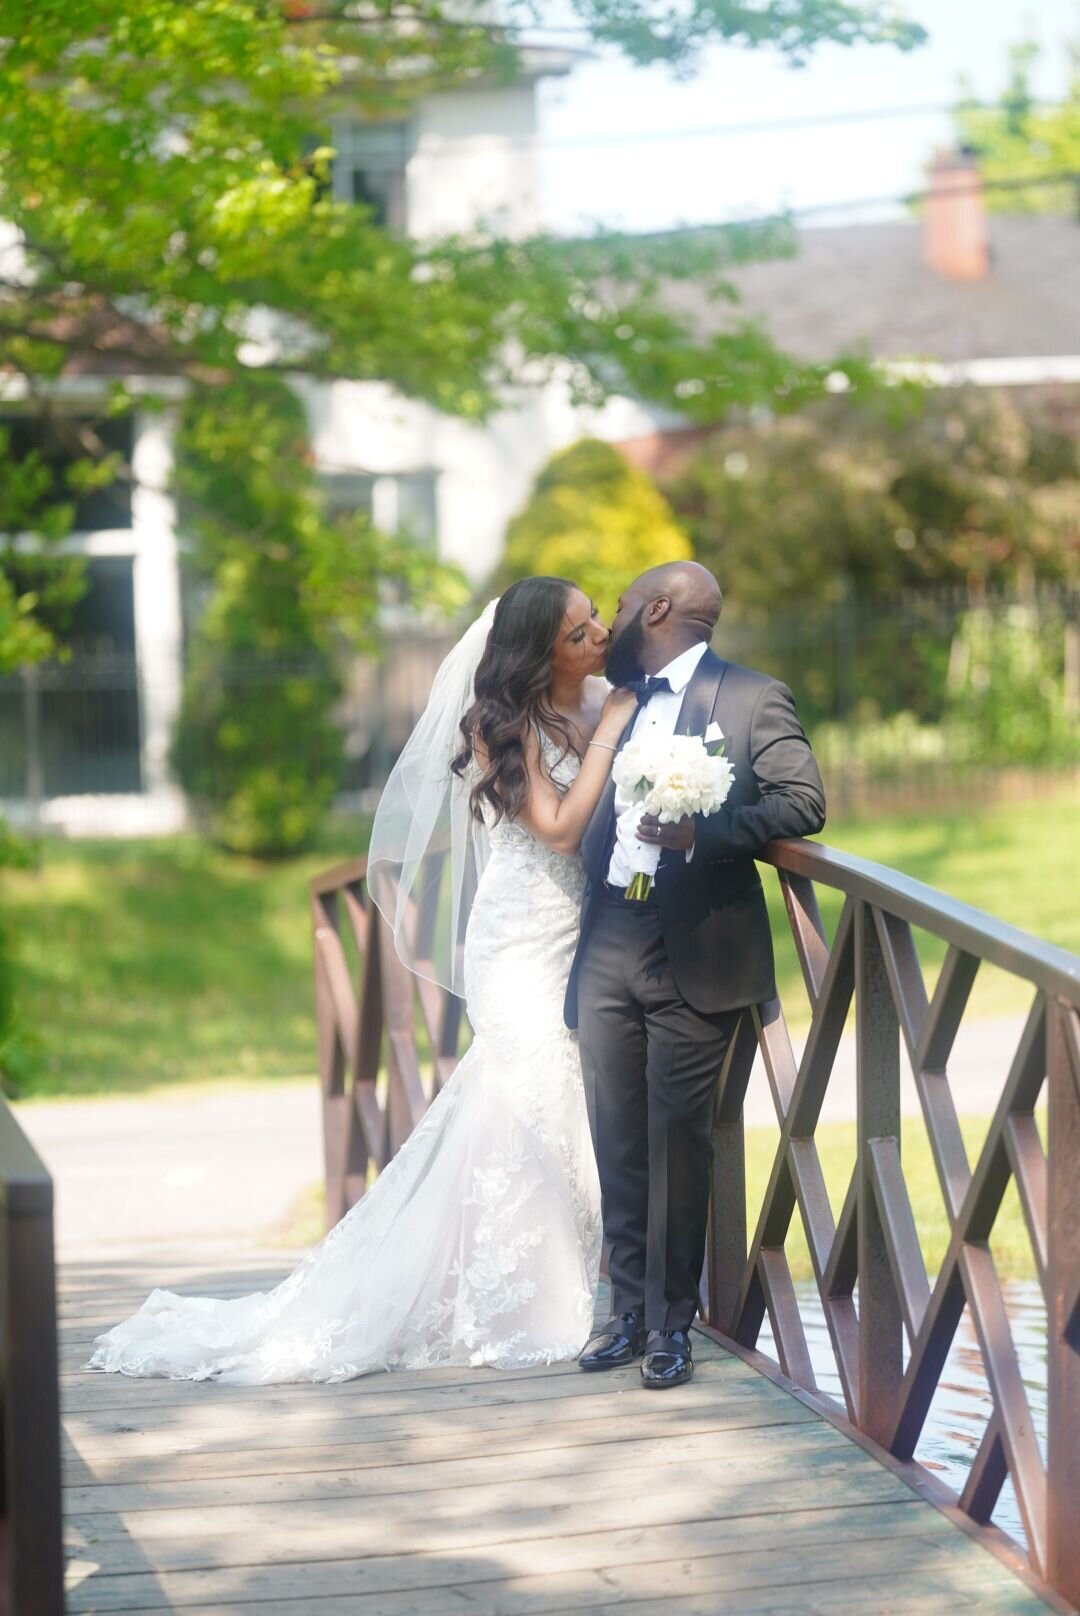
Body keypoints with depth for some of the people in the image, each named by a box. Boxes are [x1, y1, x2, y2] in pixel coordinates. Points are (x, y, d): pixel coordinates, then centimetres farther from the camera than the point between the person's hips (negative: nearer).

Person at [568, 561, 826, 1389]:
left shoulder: (753, 698, 0)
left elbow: (803, 802, -10)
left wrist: (702, 832, -21)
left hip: (693, 955, -6)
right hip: (608, 950, 6)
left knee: (677, 1141, -3)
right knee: (618, 1141, 5)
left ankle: (671, 1322, 4)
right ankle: (630, 1309, 14)